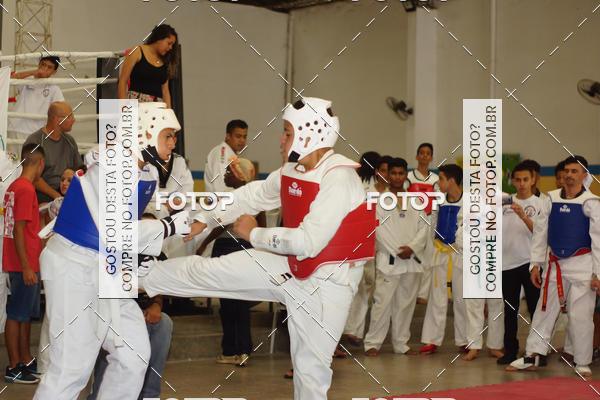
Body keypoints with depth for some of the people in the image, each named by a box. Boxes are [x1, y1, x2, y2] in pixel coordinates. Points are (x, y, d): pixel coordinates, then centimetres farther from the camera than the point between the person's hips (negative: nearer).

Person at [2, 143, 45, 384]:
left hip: (25, 265, 10)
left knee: (26, 314, 16)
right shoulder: (26, 189, -16)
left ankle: (26, 362, 24)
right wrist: (26, 267, -21)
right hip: (24, 265, -10)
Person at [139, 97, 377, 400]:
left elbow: (308, 242, -29)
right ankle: (138, 275, 24)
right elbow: (255, 195, 19)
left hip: (327, 283, -7)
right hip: (290, 269, 7)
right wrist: (203, 221, 19)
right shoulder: (292, 171, 3)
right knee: (209, 271, 8)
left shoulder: (338, 179, -24)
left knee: (311, 364, -1)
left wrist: (255, 235, -15)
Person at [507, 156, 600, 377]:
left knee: (580, 316, -1)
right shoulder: (551, 199, 6)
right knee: (544, 310, 6)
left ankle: (582, 363, 12)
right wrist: (536, 264, 7)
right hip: (555, 265, 3)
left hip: (582, 265, -3)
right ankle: (532, 356, 12)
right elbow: (540, 232, 11)